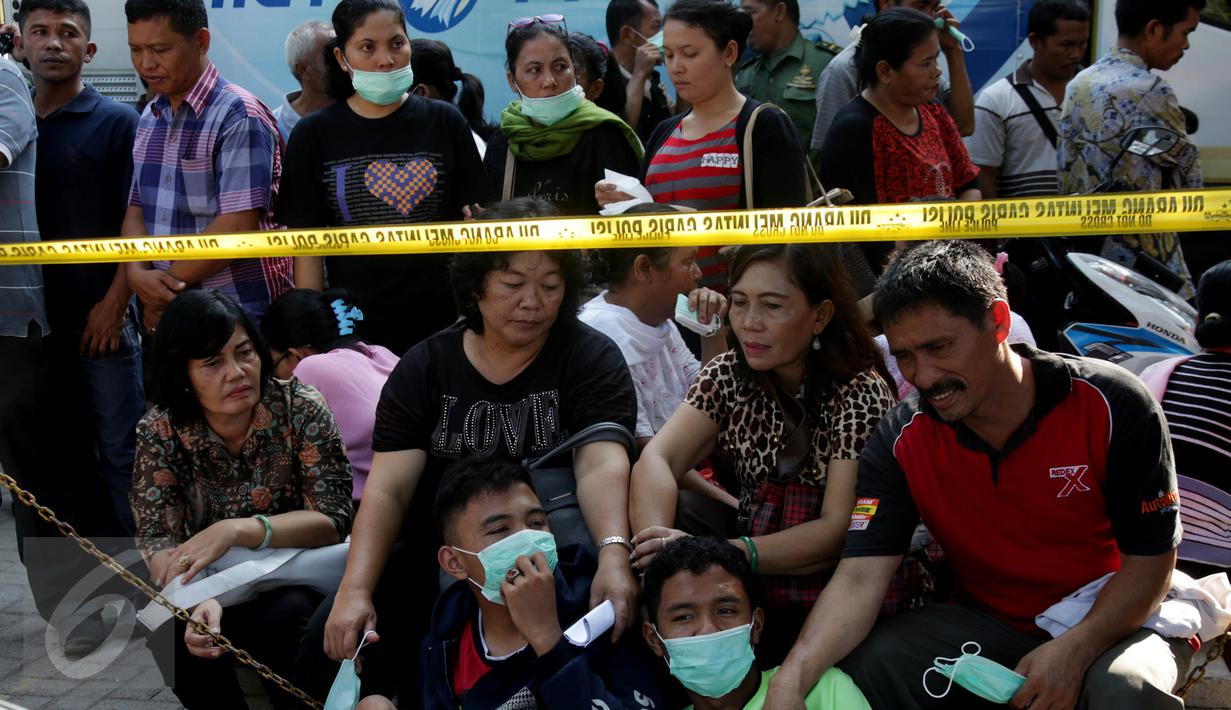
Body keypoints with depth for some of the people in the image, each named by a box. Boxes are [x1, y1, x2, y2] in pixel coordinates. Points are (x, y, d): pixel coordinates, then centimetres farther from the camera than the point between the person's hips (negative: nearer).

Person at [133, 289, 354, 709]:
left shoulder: (300, 409, -13)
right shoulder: (160, 432, -9)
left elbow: (332, 520, -17)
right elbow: (157, 539, -14)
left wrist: (235, 530, -32)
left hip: (295, 583, -2)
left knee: (289, 615, -33)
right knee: (172, 633, -27)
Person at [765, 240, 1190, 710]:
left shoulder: (1111, 407, -18)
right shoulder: (901, 442, -11)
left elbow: (1151, 556, -12)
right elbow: (860, 578, -19)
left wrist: (1076, 649, -27)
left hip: (1116, 621, -2)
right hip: (988, 624, 2)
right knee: (857, 667, -22)